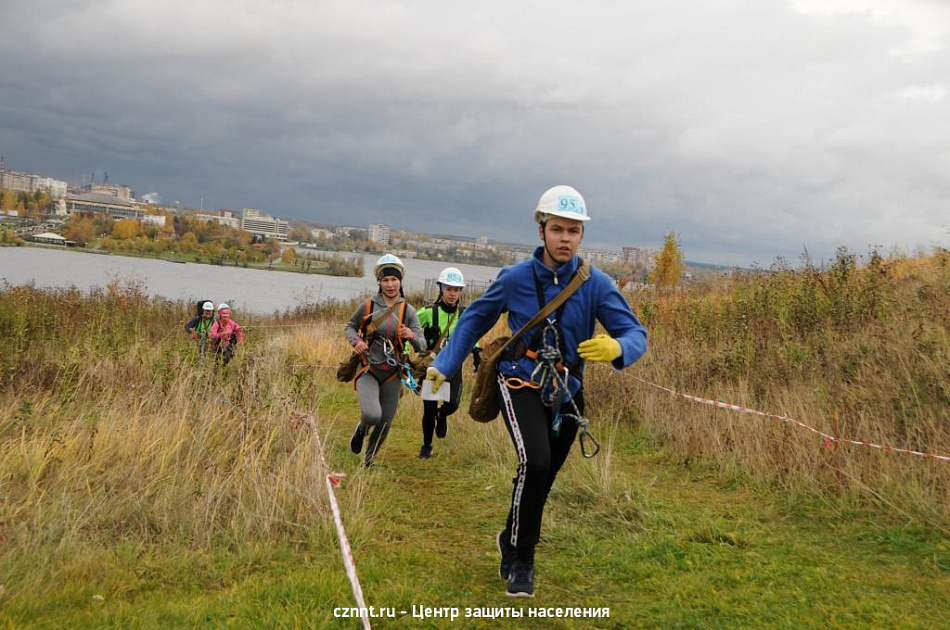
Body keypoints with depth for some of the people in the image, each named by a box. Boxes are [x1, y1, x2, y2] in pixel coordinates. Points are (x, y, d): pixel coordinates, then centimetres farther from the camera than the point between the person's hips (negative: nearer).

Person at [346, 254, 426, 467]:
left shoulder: (408, 311, -2)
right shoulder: (369, 306, -4)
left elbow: (422, 346, -5)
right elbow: (350, 326, 12)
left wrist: (412, 336, -27)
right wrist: (355, 341, -9)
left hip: (393, 373, 2)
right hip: (368, 369, -2)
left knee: (385, 423, 11)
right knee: (372, 415, -26)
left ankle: (369, 459, 39)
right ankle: (362, 428, 12)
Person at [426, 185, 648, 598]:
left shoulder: (596, 284, -12)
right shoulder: (516, 278, -11)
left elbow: (636, 333, -15)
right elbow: (474, 320, 3)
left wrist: (617, 348, -39)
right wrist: (444, 365, -1)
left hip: (566, 393, 3)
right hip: (521, 383, -2)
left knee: (542, 479, 14)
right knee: (535, 462, -26)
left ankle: (511, 541, 42)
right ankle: (521, 560, -8)